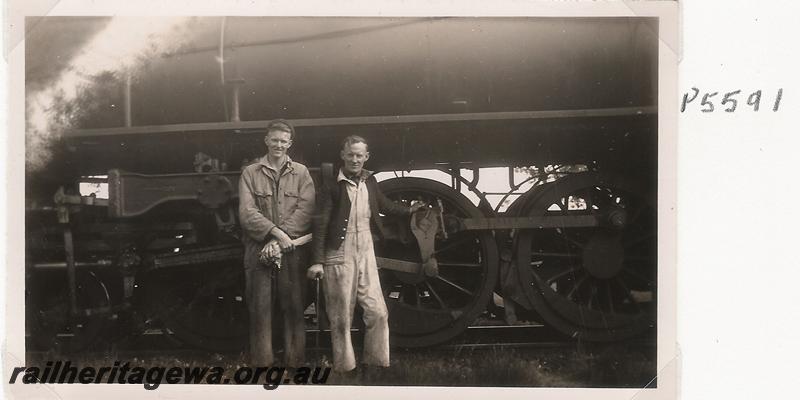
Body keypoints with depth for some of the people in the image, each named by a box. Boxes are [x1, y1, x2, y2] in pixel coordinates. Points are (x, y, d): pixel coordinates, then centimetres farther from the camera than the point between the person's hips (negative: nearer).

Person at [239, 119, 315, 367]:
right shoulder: (251, 173, 9)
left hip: (292, 253, 0)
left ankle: (295, 363, 8)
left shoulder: (301, 173, 9)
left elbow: (306, 210, -3)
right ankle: (262, 363, 7)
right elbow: (247, 212, -2)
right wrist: (275, 232, -16)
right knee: (260, 310, 0)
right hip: (259, 251, 0)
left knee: (294, 309, 2)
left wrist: (281, 239, -15)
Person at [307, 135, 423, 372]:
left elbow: (383, 205, 27)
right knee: (341, 319, 3)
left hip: (366, 254, 5)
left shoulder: (369, 181, 7)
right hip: (339, 257, -5)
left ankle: (376, 362, 16)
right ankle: (344, 367, 15)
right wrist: (317, 261, -15)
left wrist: (409, 210, 36)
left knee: (377, 313, 3)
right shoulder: (332, 185, -10)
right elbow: (320, 224, -11)